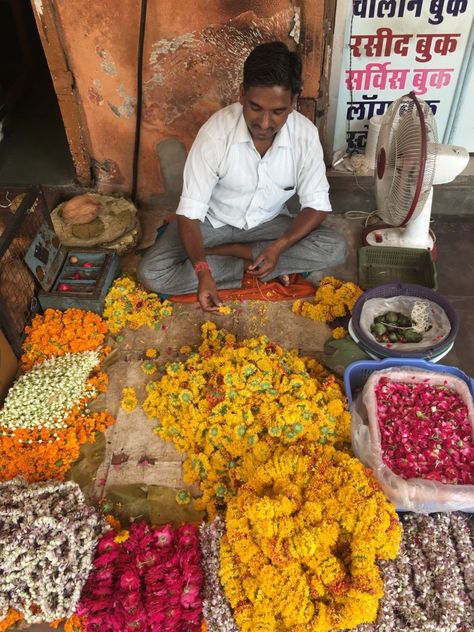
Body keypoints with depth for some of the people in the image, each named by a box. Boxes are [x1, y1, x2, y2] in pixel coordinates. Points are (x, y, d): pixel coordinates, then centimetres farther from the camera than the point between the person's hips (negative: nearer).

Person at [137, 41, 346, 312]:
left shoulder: (305, 134, -19)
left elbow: (317, 205, -13)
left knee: (335, 249, -24)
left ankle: (226, 251, -14)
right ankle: (252, 265, -13)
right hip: (213, 221, -1)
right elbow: (190, 211, -25)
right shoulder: (215, 132, -26)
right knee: (152, 273, -23)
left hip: (269, 223, 2)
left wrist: (279, 246, -31)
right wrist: (203, 273, -40)